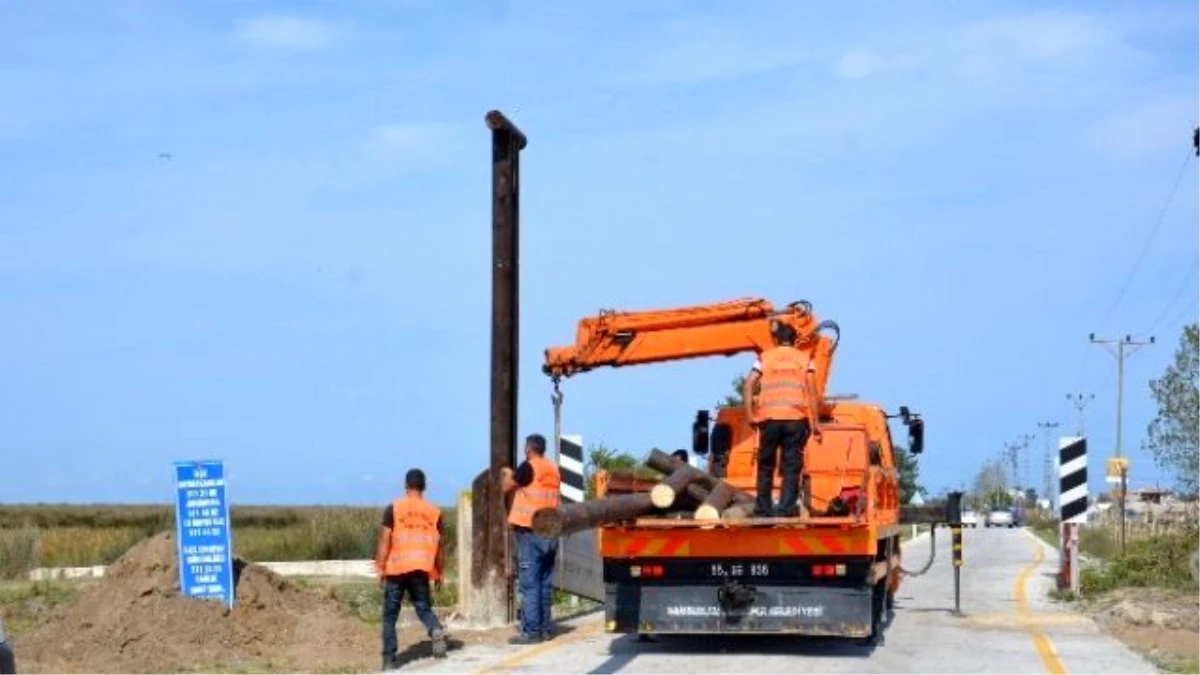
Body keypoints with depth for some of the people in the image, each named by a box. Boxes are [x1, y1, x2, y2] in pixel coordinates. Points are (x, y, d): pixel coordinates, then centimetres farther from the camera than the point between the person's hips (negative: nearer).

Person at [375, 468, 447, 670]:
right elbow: (439, 545, 9)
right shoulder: (434, 512, 6)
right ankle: (437, 632, -18)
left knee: (390, 615, 8)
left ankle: (389, 659, 5)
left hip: (397, 568, -2)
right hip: (421, 570, 2)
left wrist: (380, 568, 2)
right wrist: (439, 573, 17)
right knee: (424, 607, 13)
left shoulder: (393, 508, -2)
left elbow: (385, 540, -5)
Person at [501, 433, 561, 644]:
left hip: (530, 532, -7)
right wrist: (516, 476, 32)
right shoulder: (553, 469, 11)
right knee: (545, 583, 11)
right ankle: (544, 628, 14)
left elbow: (507, 487, -1)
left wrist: (508, 475, 19)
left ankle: (531, 631, -10)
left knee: (529, 584, -7)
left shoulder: (529, 467, -9)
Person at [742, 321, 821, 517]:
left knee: (766, 465, 12)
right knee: (791, 466, 1)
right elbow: (811, 392, 4)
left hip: (769, 418, 0)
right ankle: (786, 507, -9)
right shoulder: (803, 359, 12)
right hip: (796, 419, 0)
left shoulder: (765, 357, 11)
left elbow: (748, 387, 1)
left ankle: (762, 507, 10)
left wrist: (750, 416, 5)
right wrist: (815, 423, 6)